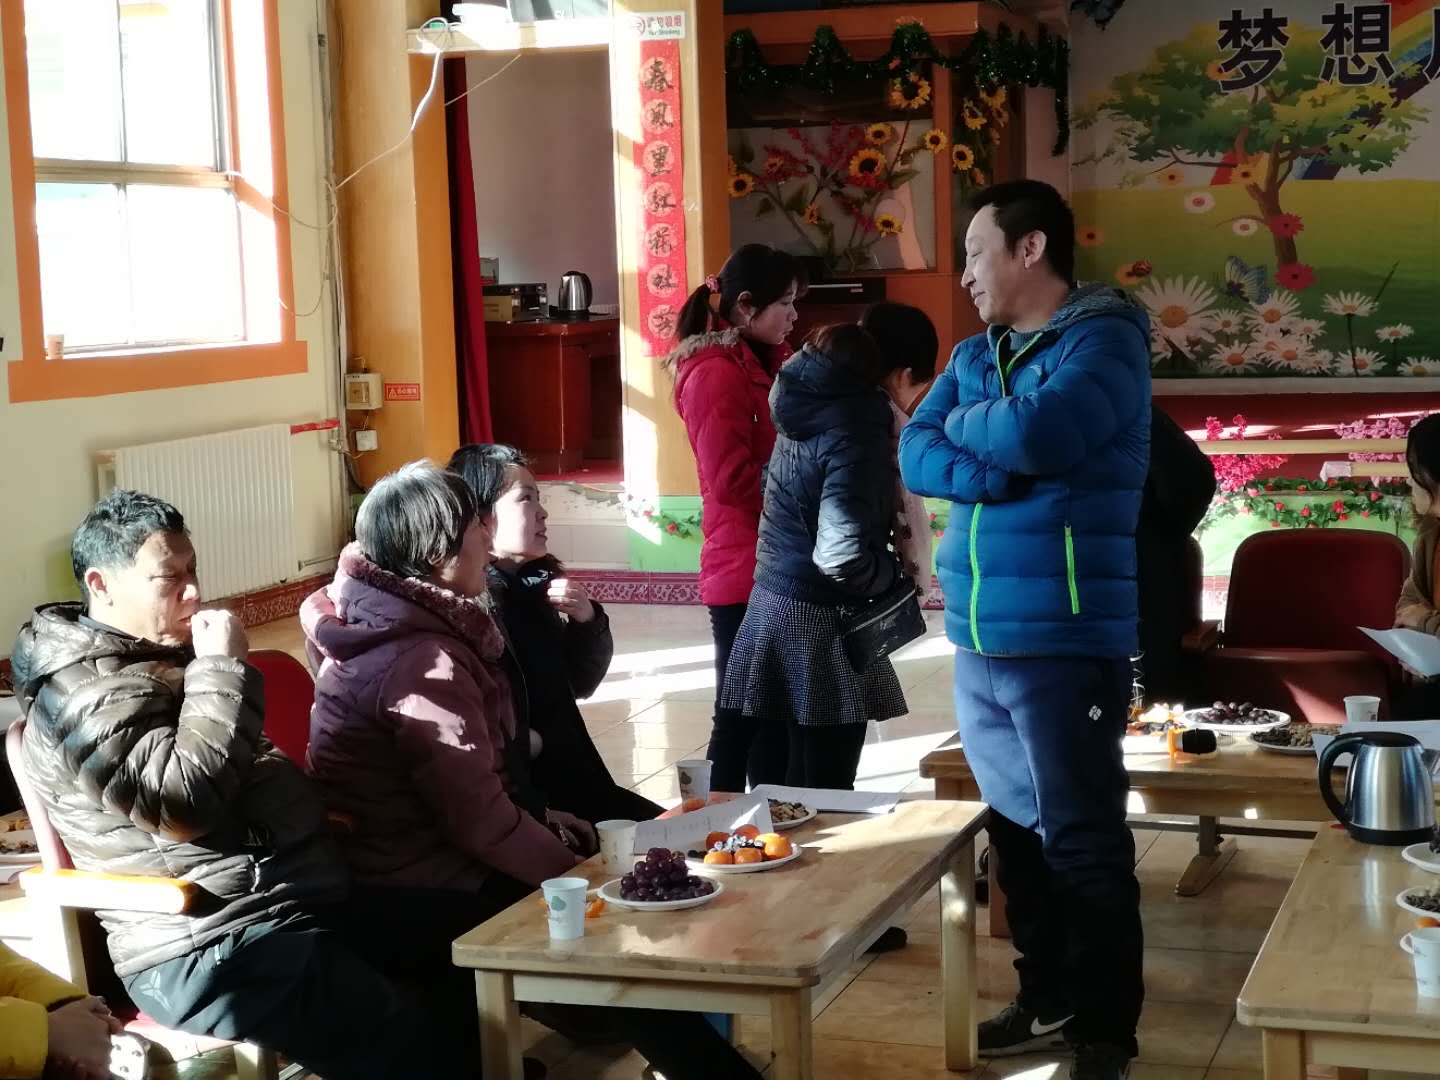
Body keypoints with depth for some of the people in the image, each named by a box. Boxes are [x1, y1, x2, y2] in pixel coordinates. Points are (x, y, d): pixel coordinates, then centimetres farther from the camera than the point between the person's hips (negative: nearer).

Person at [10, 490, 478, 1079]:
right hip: (215, 952, -10)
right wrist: (221, 669, -15)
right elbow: (182, 800, -25)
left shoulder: (156, 656, 22)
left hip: (292, 905, 10)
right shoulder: (87, 692, -10)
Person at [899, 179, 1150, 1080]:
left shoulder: (1103, 338, -7)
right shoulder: (975, 354, 15)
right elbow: (916, 456, 4)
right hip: (979, 641, 7)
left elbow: (1039, 434, -24)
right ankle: (1049, 999, 29)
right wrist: (1006, 476, -13)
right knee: (1015, 829, 15)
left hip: (1064, 642, -7)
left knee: (1082, 843, -2)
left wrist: (964, 421, -4)